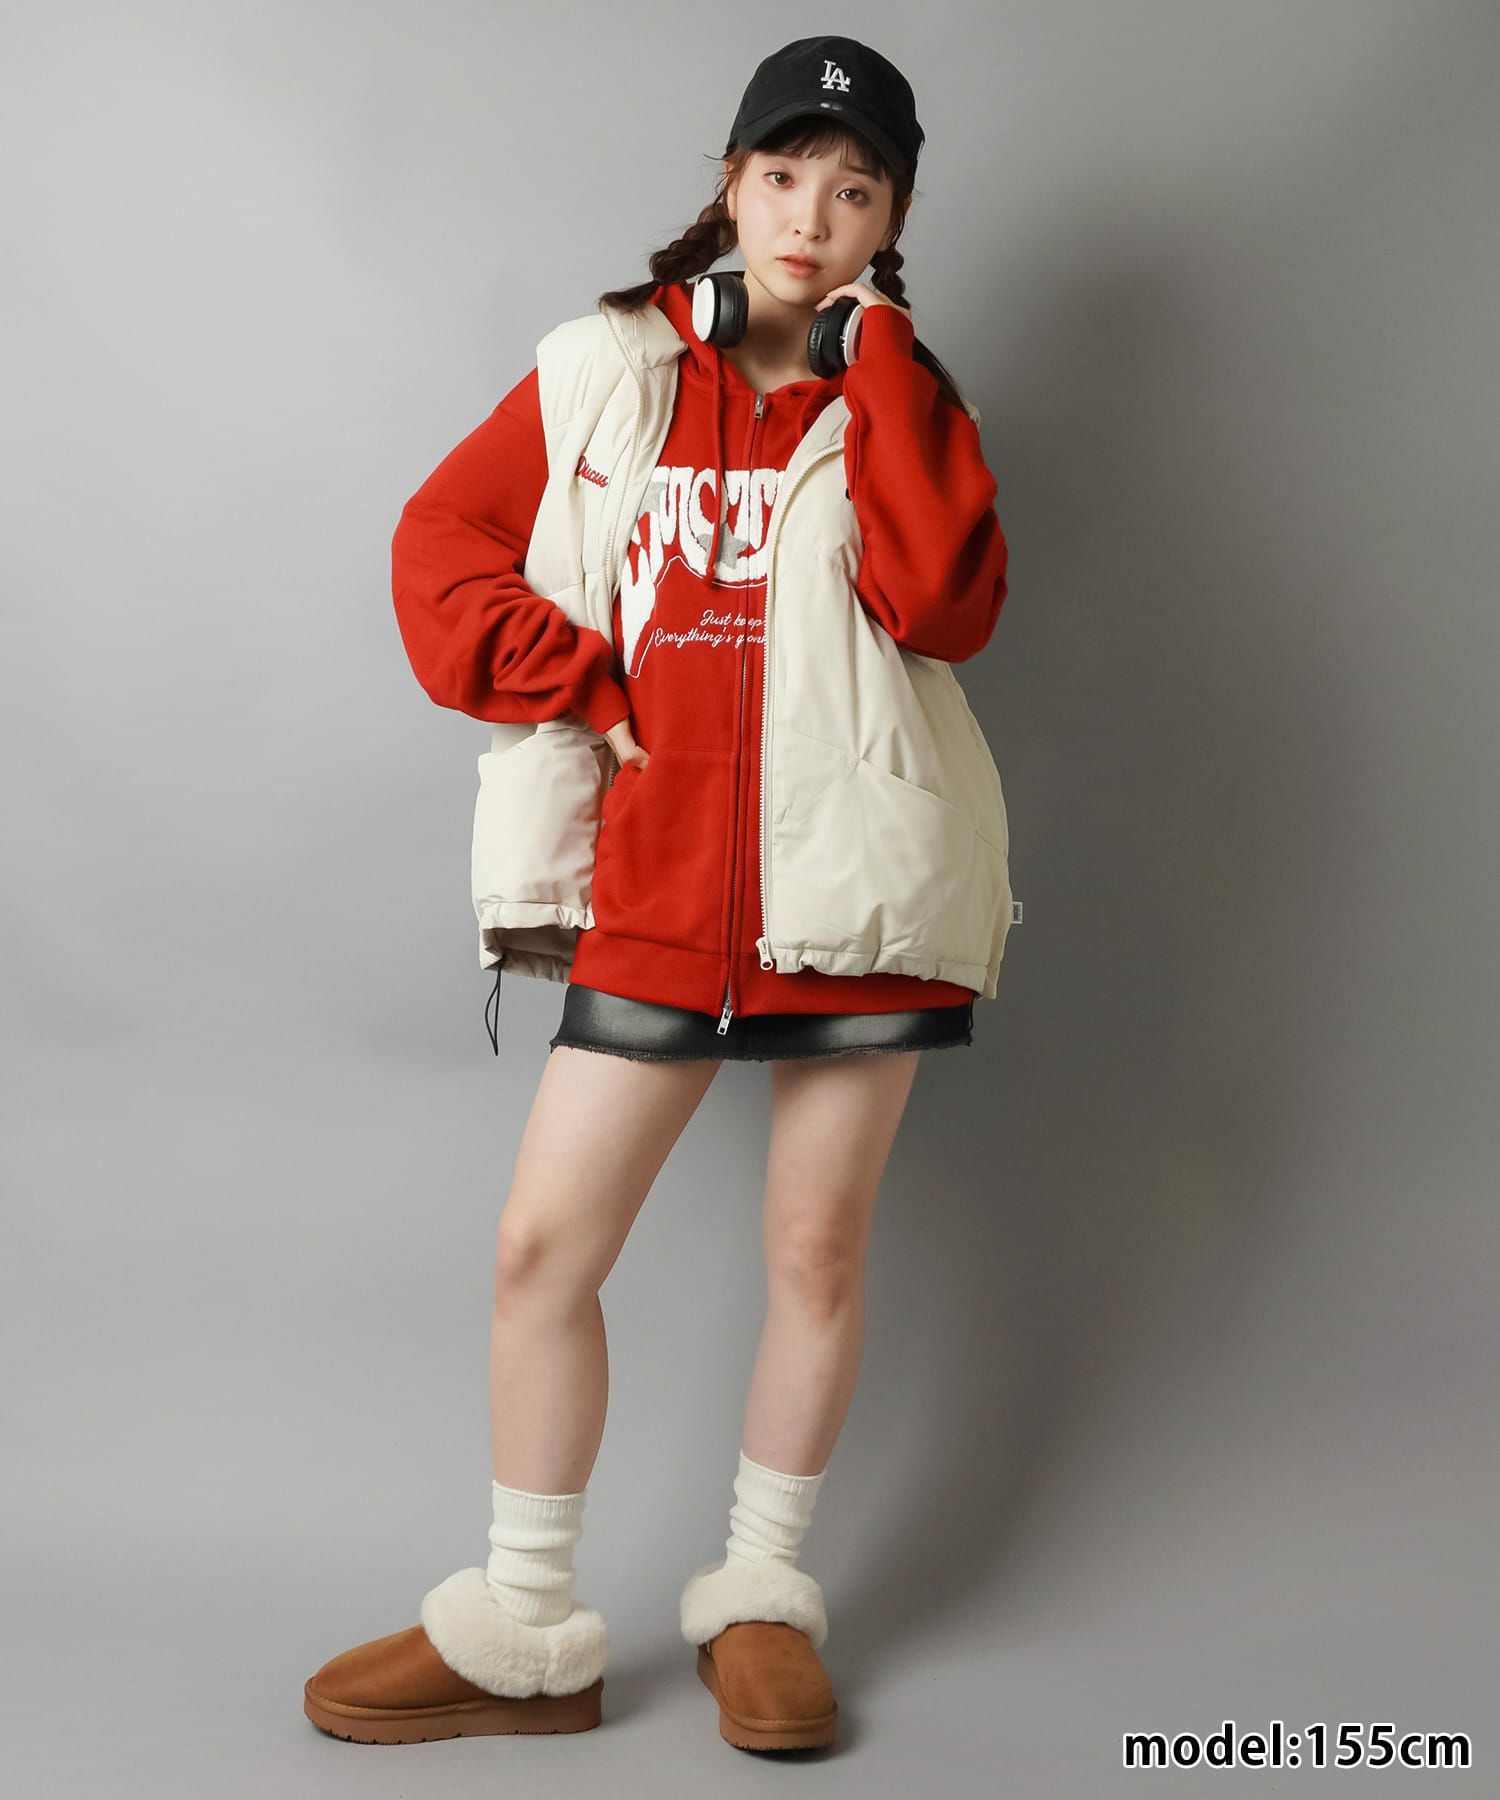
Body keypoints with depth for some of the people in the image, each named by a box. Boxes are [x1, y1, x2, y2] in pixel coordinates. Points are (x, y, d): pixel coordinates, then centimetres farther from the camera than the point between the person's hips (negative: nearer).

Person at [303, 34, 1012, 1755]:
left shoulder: (897, 402, 4)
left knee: (817, 1253, 9)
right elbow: (443, 547, 6)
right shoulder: (607, 369, 5)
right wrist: (593, 689, -6)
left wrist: (873, 352, -11)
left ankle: (759, 1596, 28)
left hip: (857, 882, 0)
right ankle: (525, 1635, 16)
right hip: (659, 884, 1)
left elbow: (944, 602, -14)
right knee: (541, 1246, -1)